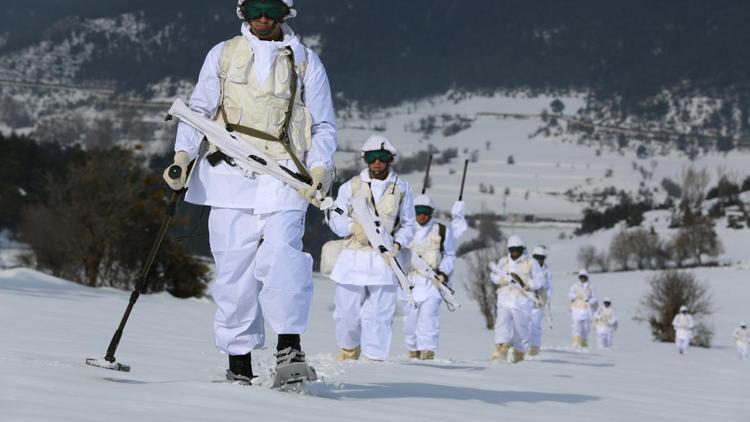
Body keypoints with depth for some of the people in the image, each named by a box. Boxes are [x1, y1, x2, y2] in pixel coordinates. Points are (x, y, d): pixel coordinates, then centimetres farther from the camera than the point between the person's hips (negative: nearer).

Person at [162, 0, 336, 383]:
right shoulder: (222, 55, 14)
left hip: (283, 179, -1)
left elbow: (324, 126, 14)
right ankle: (239, 359, 3)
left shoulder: (305, 62, 12)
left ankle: (289, 346, -20)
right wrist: (183, 155, -1)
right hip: (230, 175, 1)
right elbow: (198, 110, 16)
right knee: (234, 266, -3)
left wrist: (318, 169, -4)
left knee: (281, 254, -21)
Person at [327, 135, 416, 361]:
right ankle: (349, 350, 29)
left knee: (379, 314, -4)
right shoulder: (351, 186, 7)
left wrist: (397, 243, -7)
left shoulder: (401, 188, 8)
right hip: (353, 256, 1)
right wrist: (354, 227, -15)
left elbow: (408, 224, 12)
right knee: (347, 311, 4)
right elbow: (335, 219, 5)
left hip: (384, 258, 0)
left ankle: (374, 358, 3)